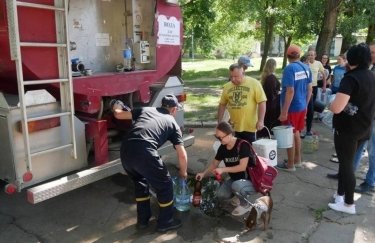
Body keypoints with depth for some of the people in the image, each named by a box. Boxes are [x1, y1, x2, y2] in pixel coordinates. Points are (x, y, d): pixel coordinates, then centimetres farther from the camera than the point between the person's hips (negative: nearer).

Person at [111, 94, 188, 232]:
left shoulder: (145, 110, 26)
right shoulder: (172, 124, 18)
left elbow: (119, 115, 28)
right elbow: (182, 155, 15)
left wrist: (116, 108, 52)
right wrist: (183, 172, 32)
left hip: (125, 152, 5)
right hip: (145, 154, -5)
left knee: (140, 182, 31)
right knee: (165, 185, 19)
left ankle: (143, 220, 42)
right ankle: (165, 222, 33)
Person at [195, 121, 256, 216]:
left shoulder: (242, 145, -24)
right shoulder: (222, 148, -4)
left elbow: (242, 167, -28)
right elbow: (214, 163, 7)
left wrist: (223, 169, -27)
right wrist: (203, 173, -9)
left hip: (251, 180, -6)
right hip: (235, 179, 6)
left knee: (236, 185, -37)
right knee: (221, 195, -15)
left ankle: (245, 205, -6)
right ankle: (240, 195, 14)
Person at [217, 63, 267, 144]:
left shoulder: (254, 83, -5)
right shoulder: (227, 87, 6)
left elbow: (262, 102, -8)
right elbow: (222, 105, 13)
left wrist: (260, 121, -15)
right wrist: (219, 122, 8)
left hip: (249, 126, -3)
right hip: (233, 127, 4)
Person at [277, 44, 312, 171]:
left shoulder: (290, 68, -18)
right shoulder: (306, 68, 4)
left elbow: (290, 91, -24)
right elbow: (310, 89, 9)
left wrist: (284, 111, -21)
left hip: (292, 108, -7)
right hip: (302, 106, 7)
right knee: (296, 133, 21)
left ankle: (290, 165, 15)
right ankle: (297, 160, 33)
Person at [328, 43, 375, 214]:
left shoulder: (351, 78, -22)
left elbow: (336, 108, -31)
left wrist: (331, 104, -10)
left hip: (347, 129, -8)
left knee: (346, 164, 4)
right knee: (347, 162, 20)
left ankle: (349, 204, 15)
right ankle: (341, 194, 33)